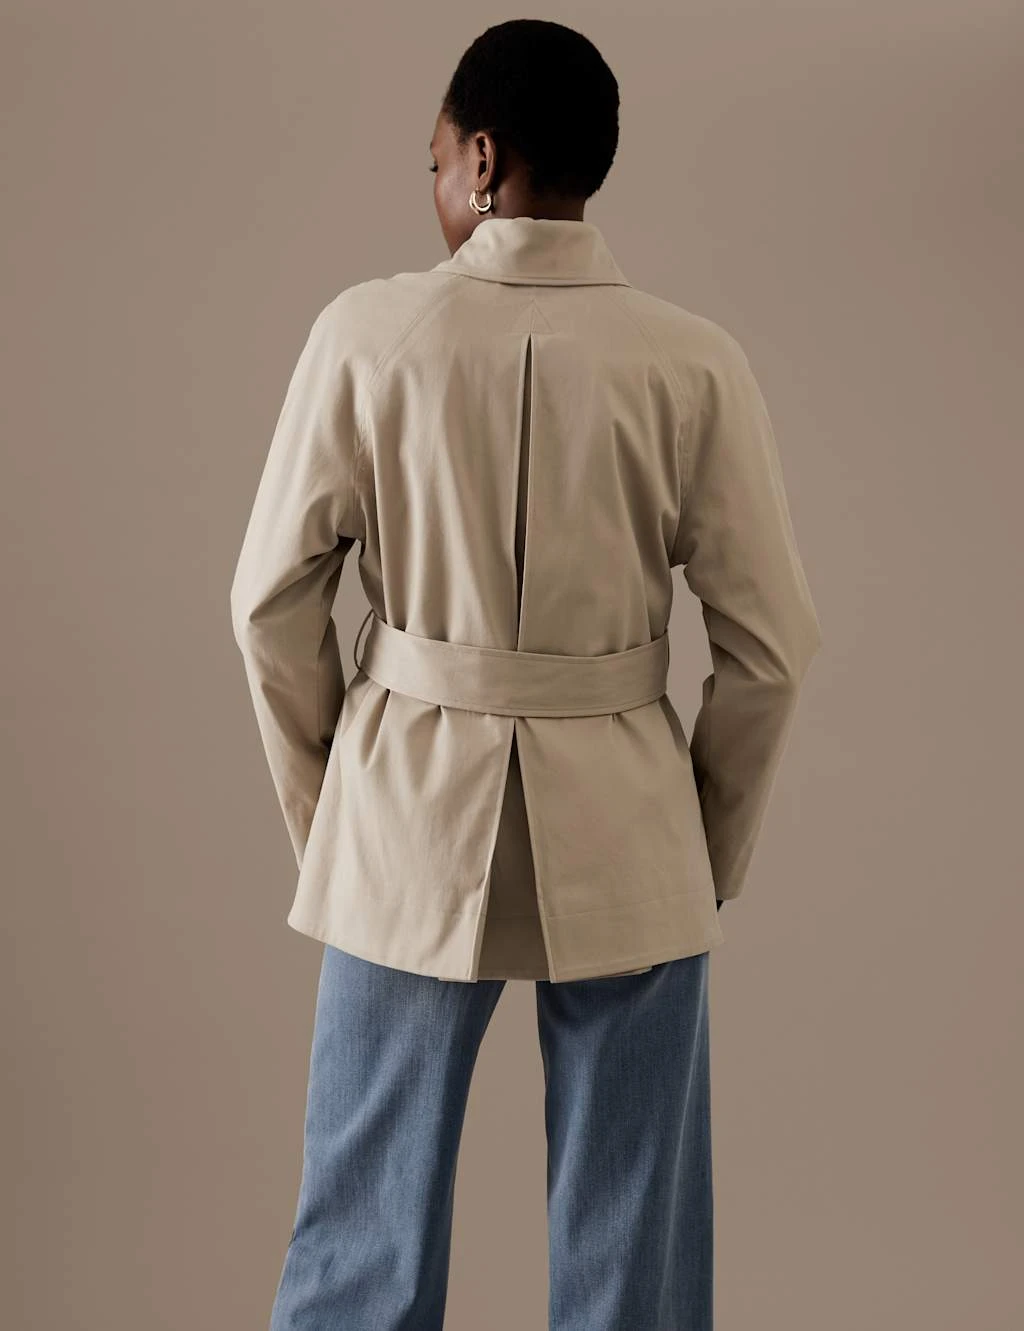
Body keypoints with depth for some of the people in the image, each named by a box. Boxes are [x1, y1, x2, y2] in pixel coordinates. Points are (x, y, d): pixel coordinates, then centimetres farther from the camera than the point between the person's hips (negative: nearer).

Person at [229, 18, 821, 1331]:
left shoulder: (368, 332, -7)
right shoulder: (695, 362, -6)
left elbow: (272, 599, -3)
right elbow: (770, 640, -4)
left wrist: (323, 813, 11)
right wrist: (710, 854, 10)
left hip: (407, 821, 0)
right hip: (620, 835, 0)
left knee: (367, 1225, 15)